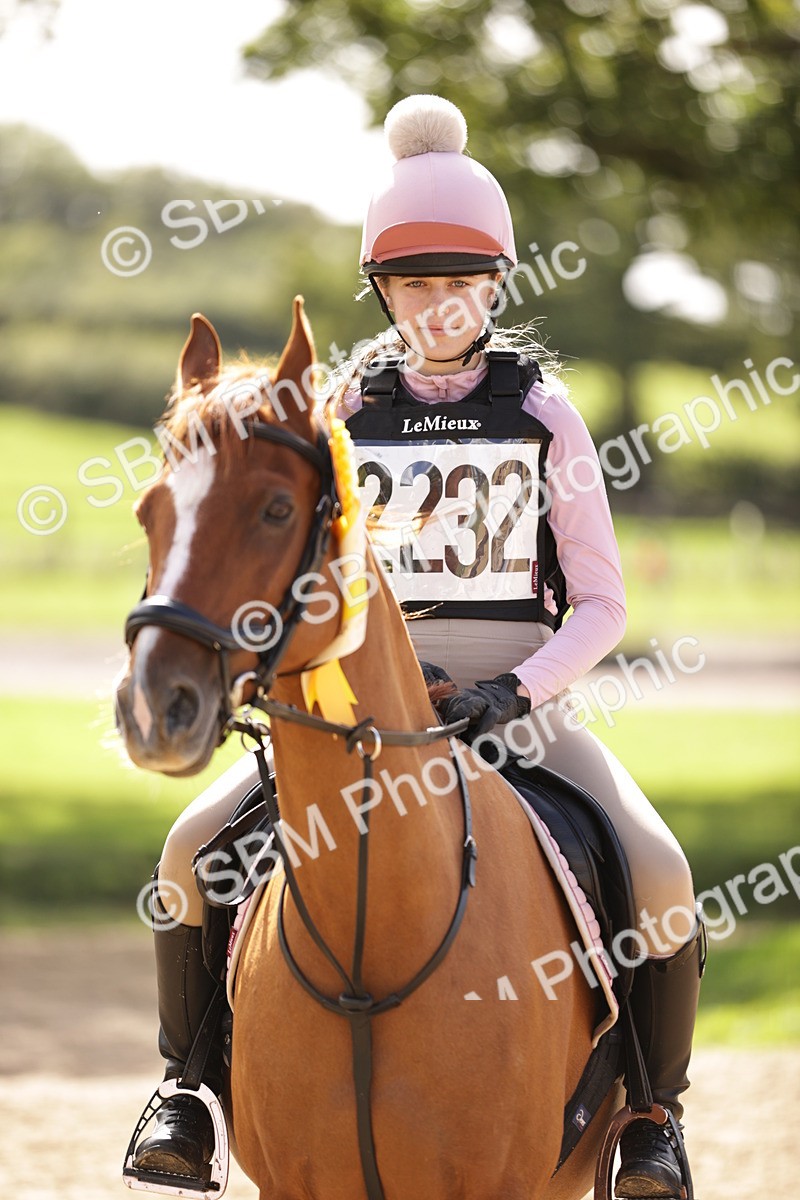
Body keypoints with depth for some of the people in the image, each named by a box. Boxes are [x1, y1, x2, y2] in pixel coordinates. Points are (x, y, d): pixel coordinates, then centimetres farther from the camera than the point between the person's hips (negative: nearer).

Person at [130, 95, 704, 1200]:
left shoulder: (545, 413, 2)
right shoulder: (343, 411, 5)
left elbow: (601, 606, 0)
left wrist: (515, 690, -17)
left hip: (523, 702, -1)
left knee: (660, 875, -25)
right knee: (194, 848, -19)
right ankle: (192, 1088, 0)